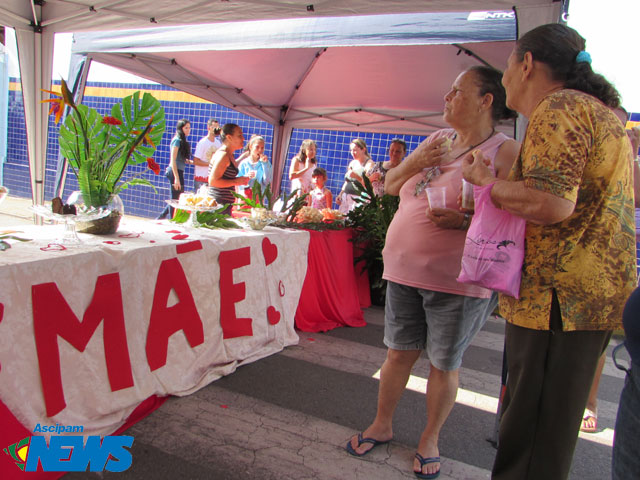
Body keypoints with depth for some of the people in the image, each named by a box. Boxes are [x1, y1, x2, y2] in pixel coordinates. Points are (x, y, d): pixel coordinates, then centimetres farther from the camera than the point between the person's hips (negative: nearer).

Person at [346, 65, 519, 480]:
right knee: (399, 353, 15)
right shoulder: (436, 141, 13)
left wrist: (465, 220, -24)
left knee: (445, 364, 10)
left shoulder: (505, 152, -7)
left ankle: (431, 438, 31)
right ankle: (382, 425, 34)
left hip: (457, 280, -5)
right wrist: (416, 162, -3)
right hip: (405, 270, 5)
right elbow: (389, 186, 15)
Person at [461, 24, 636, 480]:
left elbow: (551, 203, -27)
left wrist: (484, 179, -9)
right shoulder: (600, 111, 21)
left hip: (559, 299, -11)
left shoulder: (558, 109, -12)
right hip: (594, 295, 11)